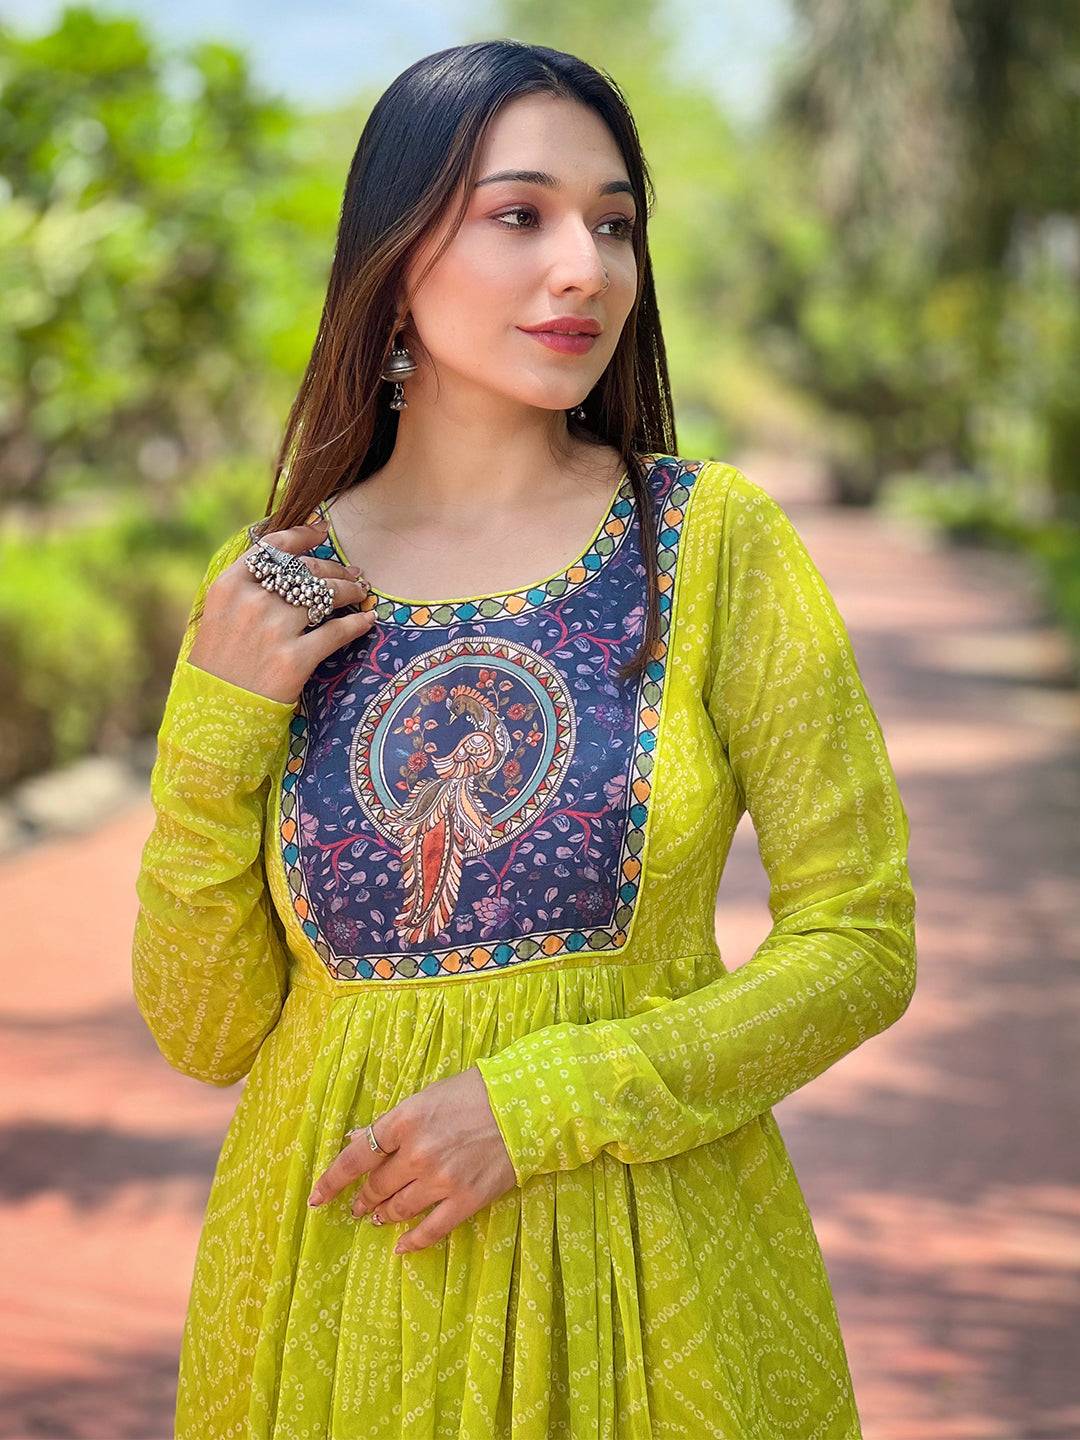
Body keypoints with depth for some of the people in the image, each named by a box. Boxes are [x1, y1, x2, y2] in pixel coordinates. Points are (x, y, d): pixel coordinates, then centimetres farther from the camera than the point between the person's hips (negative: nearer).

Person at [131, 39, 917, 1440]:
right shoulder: (269, 590, -1)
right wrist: (218, 732, -12)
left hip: (653, 1277, -1)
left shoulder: (718, 542, -6)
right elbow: (205, 1036, 1)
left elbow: (863, 942, -7)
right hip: (336, 1277, 2)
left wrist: (539, 1102, -16)